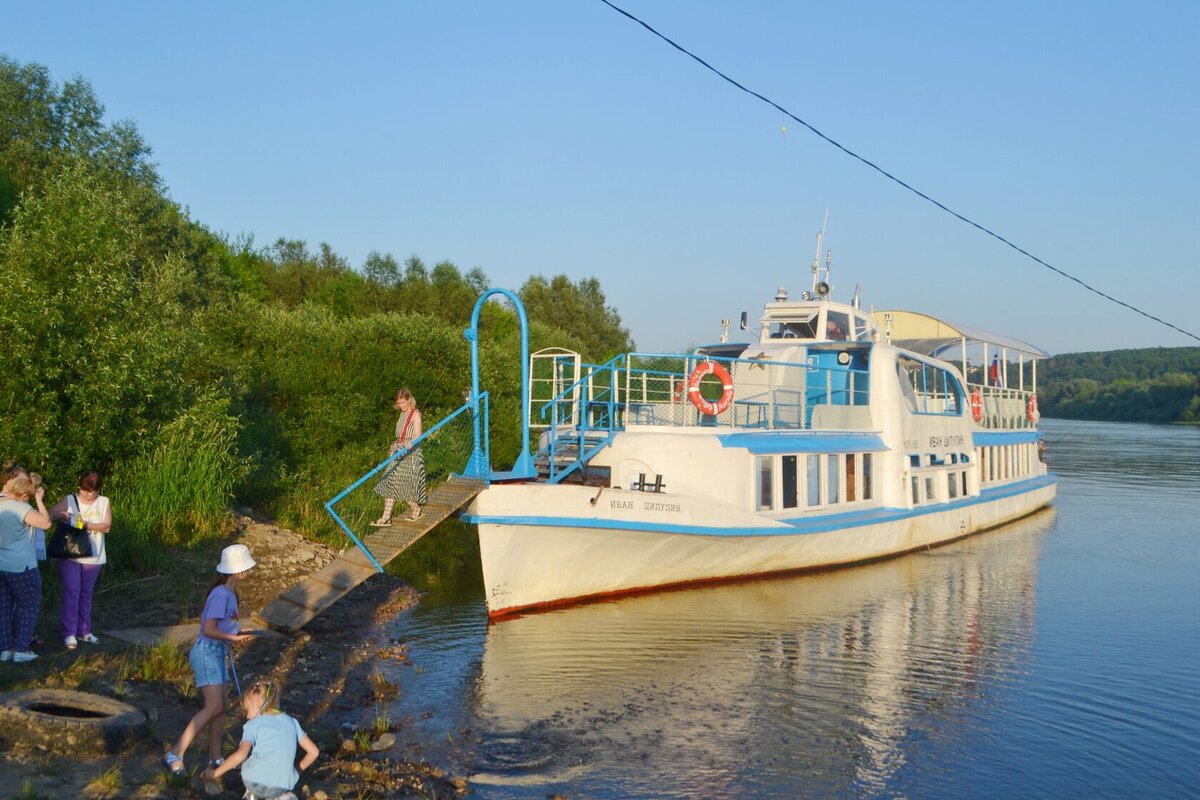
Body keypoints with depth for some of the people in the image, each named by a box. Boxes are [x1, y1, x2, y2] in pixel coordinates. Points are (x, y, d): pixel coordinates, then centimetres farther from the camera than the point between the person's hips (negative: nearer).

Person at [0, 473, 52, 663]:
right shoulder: (21, 509, -21)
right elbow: (46, 523, -16)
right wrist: (39, 500, -9)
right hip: (21, 568, -7)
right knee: (28, 606, 8)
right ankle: (21, 649, 10)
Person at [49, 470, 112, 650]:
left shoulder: (104, 502, 1)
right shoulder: (70, 500, -2)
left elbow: (106, 526, -9)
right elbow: (48, 516, -3)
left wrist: (86, 524, -22)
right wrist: (61, 515, -22)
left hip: (93, 557, 2)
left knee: (86, 594, 13)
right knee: (71, 592, -6)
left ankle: (84, 631, 23)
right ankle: (69, 633, 1)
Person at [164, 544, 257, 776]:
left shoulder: (230, 593, 10)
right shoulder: (221, 594, -20)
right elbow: (209, 629, -23)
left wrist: (239, 633, 5)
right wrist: (234, 638, -15)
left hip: (218, 653, 10)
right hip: (207, 652, -10)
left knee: (221, 707, 11)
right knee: (213, 707, -15)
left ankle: (215, 757, 19)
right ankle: (175, 754, -12)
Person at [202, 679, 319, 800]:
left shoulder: (253, 725, 1)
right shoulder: (291, 722, 13)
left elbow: (240, 755, -17)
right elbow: (314, 751, 10)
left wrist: (215, 773, -7)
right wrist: (298, 771, 24)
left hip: (256, 783, -2)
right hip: (284, 786, 2)